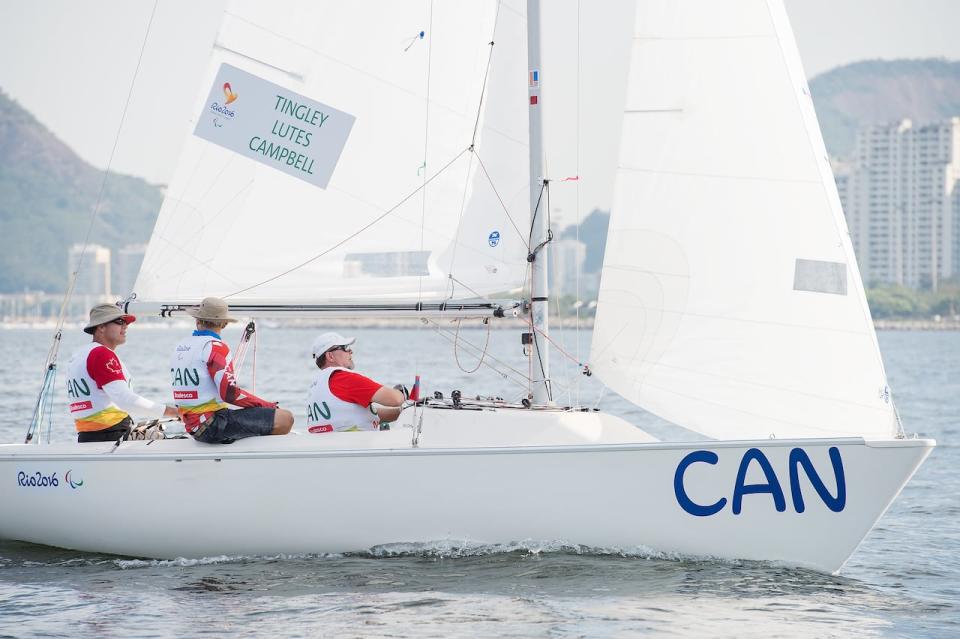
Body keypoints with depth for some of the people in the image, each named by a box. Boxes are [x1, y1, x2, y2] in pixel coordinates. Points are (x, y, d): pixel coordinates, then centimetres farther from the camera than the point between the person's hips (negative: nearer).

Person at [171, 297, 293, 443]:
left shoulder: (179, 348, 14)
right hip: (215, 425, -9)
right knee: (285, 419, -12)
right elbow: (230, 393, -20)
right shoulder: (215, 347, -12)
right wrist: (267, 405, -7)